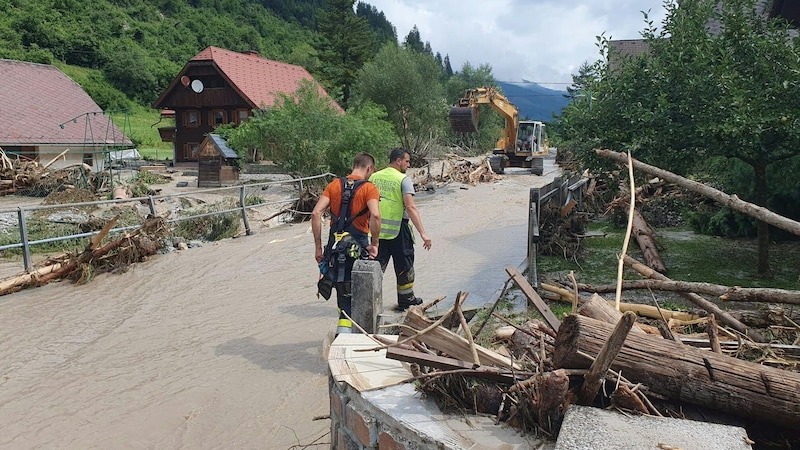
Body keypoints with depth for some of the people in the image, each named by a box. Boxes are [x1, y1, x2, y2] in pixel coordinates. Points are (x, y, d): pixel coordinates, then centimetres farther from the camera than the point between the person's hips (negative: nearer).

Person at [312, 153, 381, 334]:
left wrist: (318, 246, 0)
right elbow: (375, 215, -24)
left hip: (335, 246, 4)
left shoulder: (334, 185, 7)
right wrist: (374, 244, -13)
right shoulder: (369, 188, -5)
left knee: (344, 292, 20)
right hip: (358, 248, -4)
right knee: (352, 296, 8)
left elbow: (316, 213, -3)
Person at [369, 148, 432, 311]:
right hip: (398, 229, -4)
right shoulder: (403, 180, -11)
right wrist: (422, 233, -22)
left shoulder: (374, 177, 6)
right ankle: (406, 299, 24)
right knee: (404, 266, 12)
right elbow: (410, 208, -20)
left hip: (378, 229, 5)